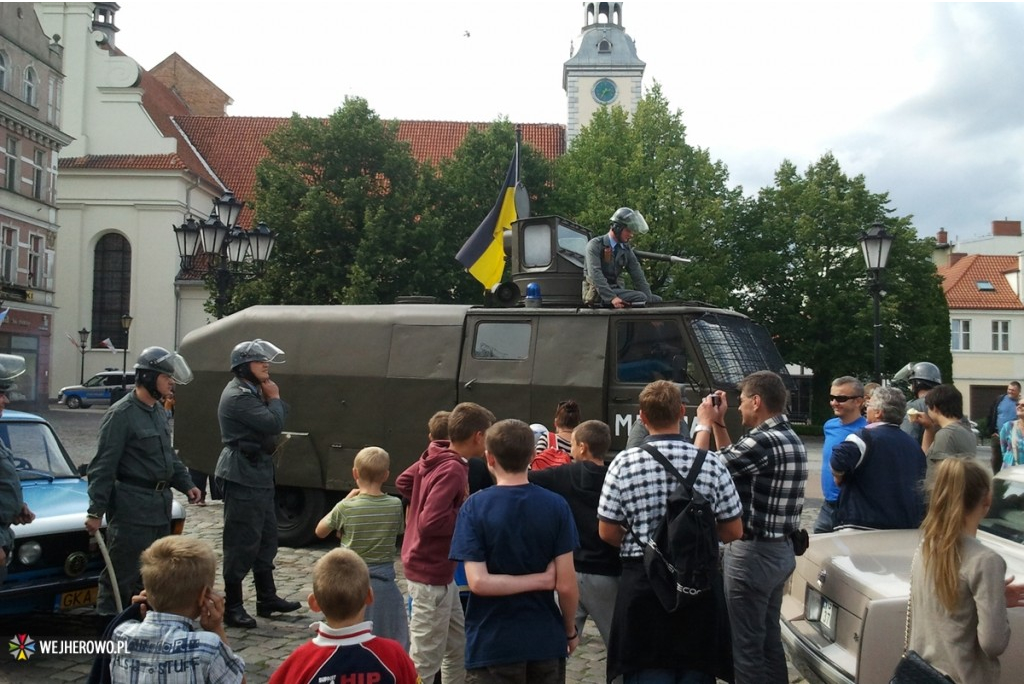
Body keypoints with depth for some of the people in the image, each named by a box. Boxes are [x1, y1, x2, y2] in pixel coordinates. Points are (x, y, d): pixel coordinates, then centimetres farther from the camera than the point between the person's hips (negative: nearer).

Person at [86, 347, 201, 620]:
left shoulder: (158, 410, 12)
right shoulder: (121, 414, -15)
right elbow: (103, 466, -16)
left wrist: (186, 484, 11)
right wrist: (96, 511, -18)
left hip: (160, 504, 9)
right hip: (131, 507, -9)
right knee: (121, 574, -3)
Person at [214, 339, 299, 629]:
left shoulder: (252, 392, 17)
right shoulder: (238, 396, -17)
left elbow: (282, 415, 14)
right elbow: (274, 423, -25)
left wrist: (270, 398, -3)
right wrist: (273, 397, -9)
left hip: (258, 475, 11)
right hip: (242, 477, -11)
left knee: (266, 539, 16)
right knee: (242, 542, -4)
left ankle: (267, 598, 27)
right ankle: (231, 607, 5)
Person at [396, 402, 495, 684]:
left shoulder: (434, 458, 4)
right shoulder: (452, 471, -25)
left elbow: (403, 482, 19)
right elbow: (430, 523, -30)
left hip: (438, 570, 10)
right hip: (432, 575, -10)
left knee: (458, 645, 22)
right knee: (425, 660, 1)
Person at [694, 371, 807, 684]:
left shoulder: (763, 441, -23)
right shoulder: (791, 439, 8)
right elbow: (732, 462, 17)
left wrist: (705, 423, -2)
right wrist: (718, 424, 15)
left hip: (753, 552, -10)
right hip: (780, 550, 10)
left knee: (746, 644, 1)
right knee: (769, 638, 19)